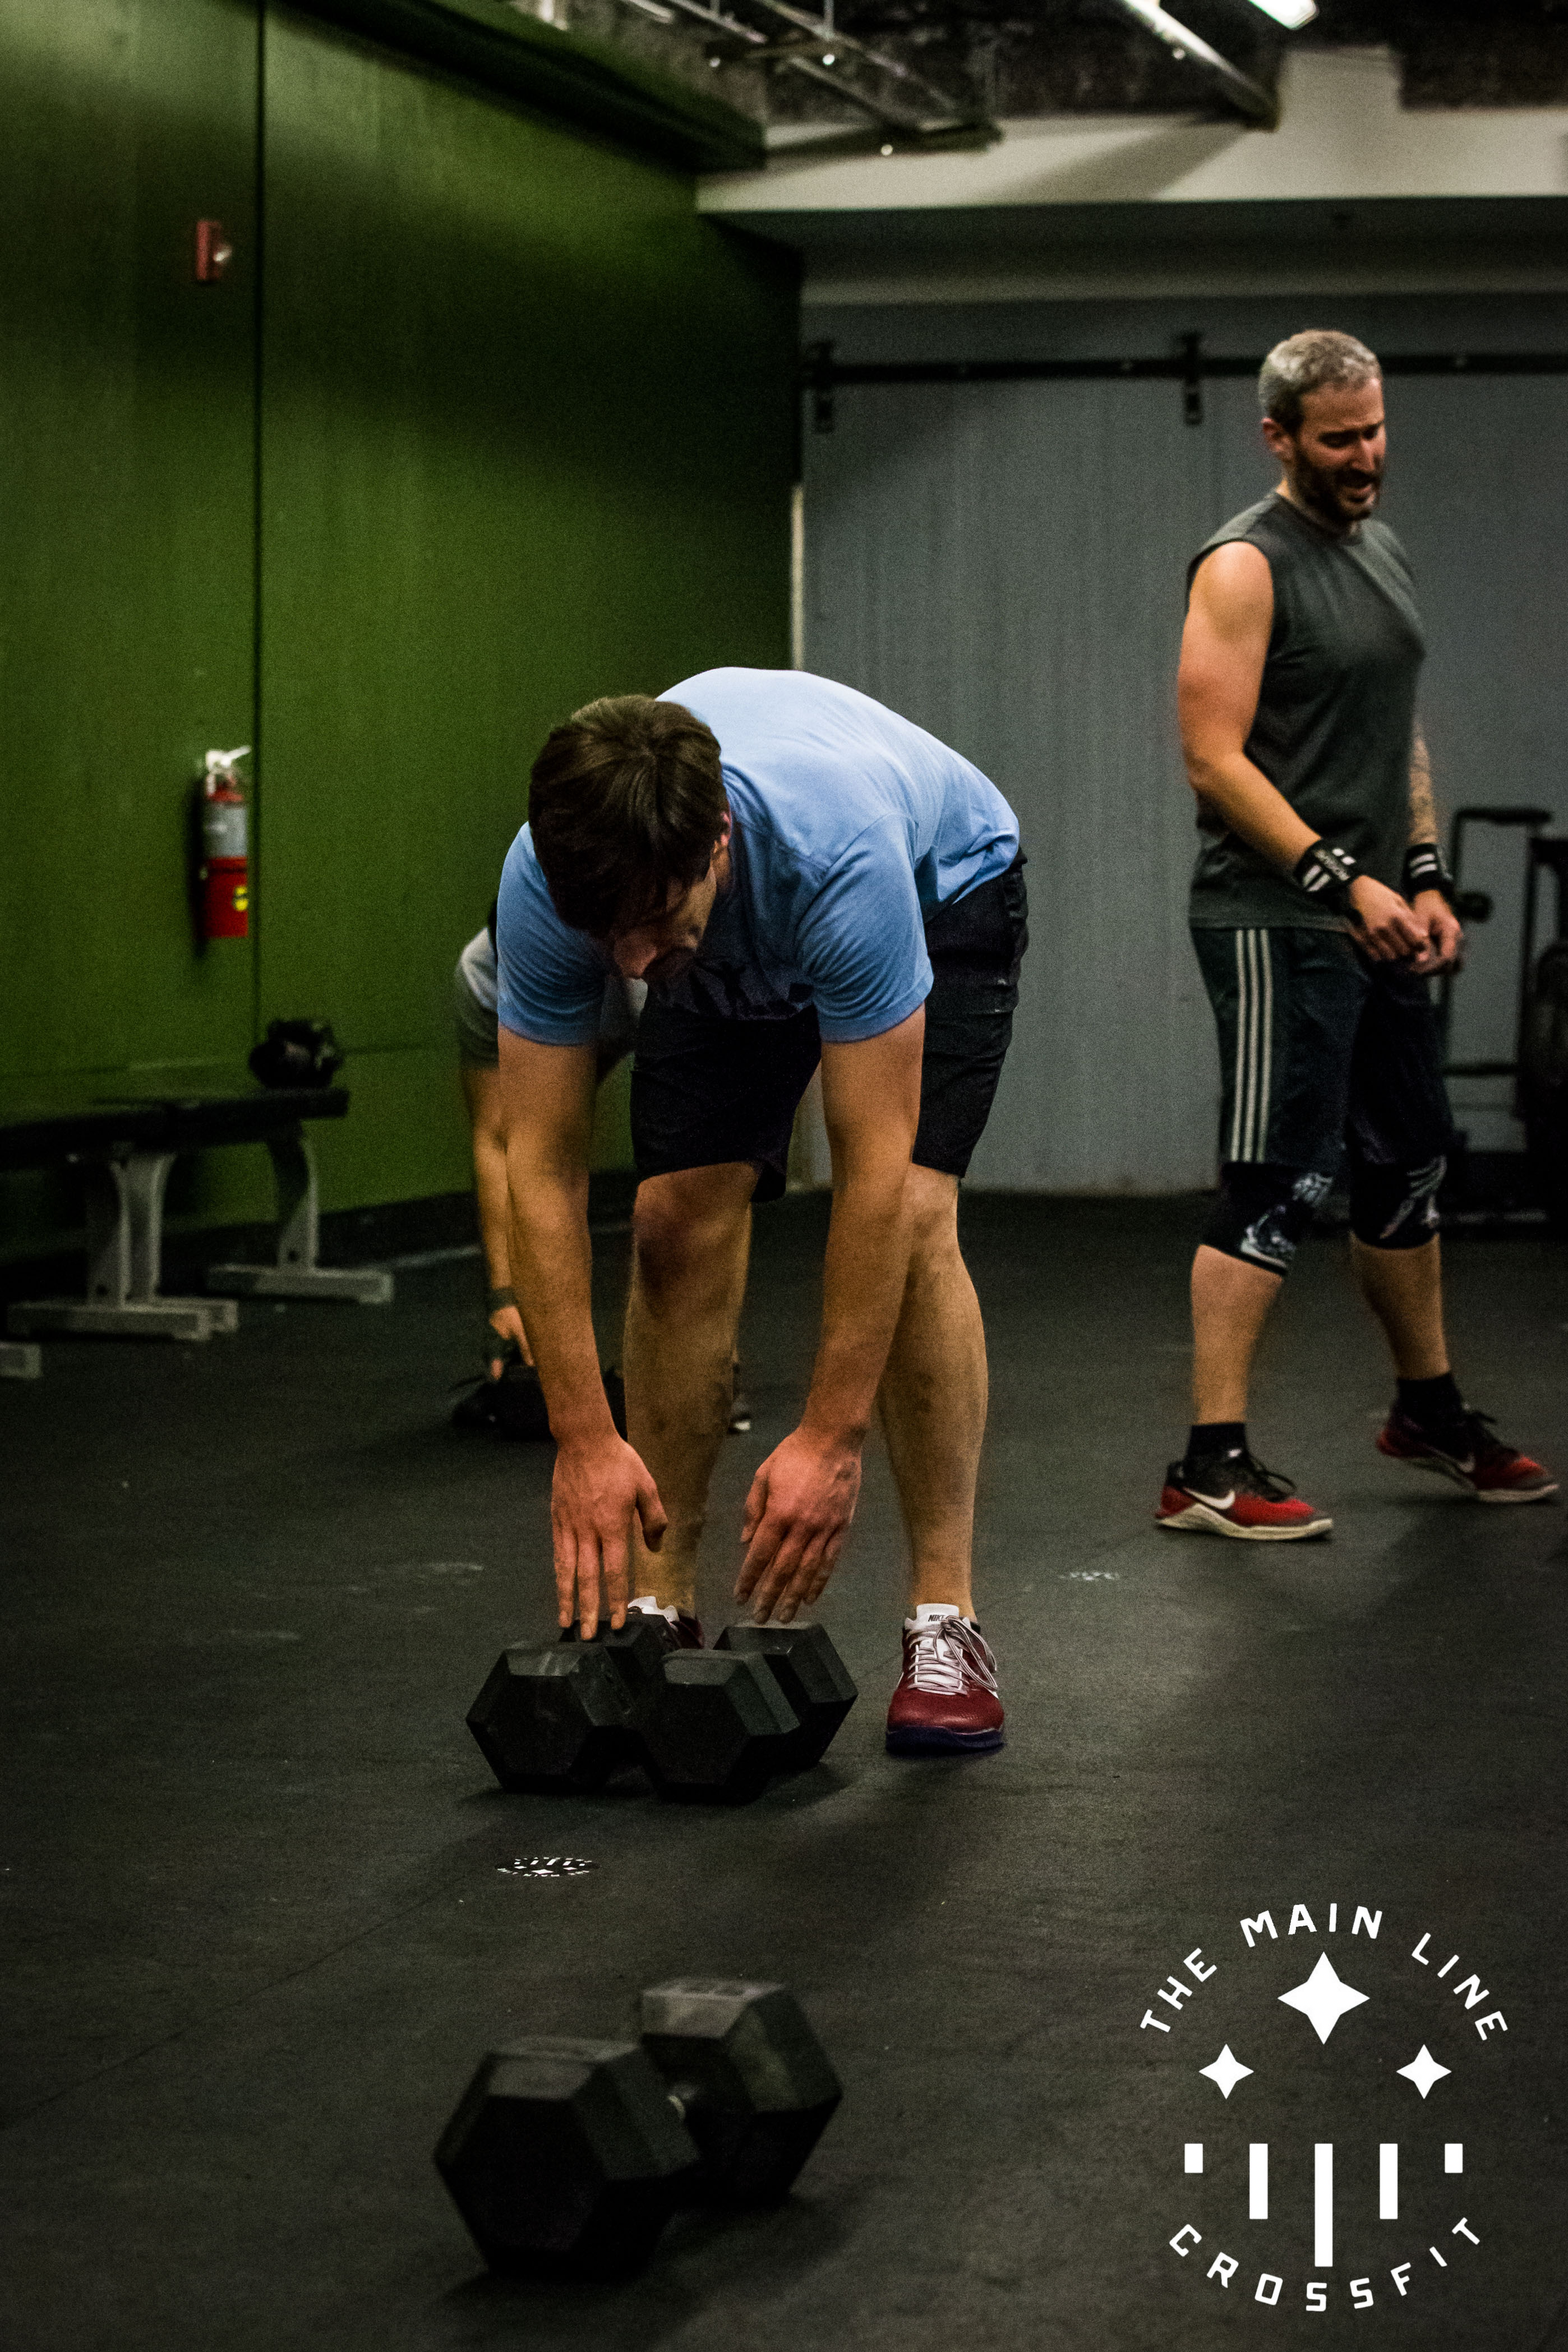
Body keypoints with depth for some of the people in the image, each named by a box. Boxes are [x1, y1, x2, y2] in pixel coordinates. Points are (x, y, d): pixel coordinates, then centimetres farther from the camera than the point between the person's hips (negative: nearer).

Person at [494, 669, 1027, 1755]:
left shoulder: (841, 854, -46)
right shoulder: (546, 884, -35)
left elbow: (876, 1167, -40)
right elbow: (542, 1167, -28)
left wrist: (831, 1439, -39)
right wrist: (586, 1440, -32)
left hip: (945, 885, -3)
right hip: (738, 958, 4)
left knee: (912, 1215, -22)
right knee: (679, 1222, -13)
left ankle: (945, 1621, -15)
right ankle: (657, 1606, 0)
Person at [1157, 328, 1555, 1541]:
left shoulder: (1385, 553, 16)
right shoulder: (1247, 567, -11)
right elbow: (1214, 759, -17)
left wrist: (1426, 877, 10)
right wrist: (1344, 879, -21)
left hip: (1377, 921, 9)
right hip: (1278, 925, -9)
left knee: (1408, 1168, 18)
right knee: (1278, 1186, -11)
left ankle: (1432, 1411, 34)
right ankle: (1212, 1466, -8)